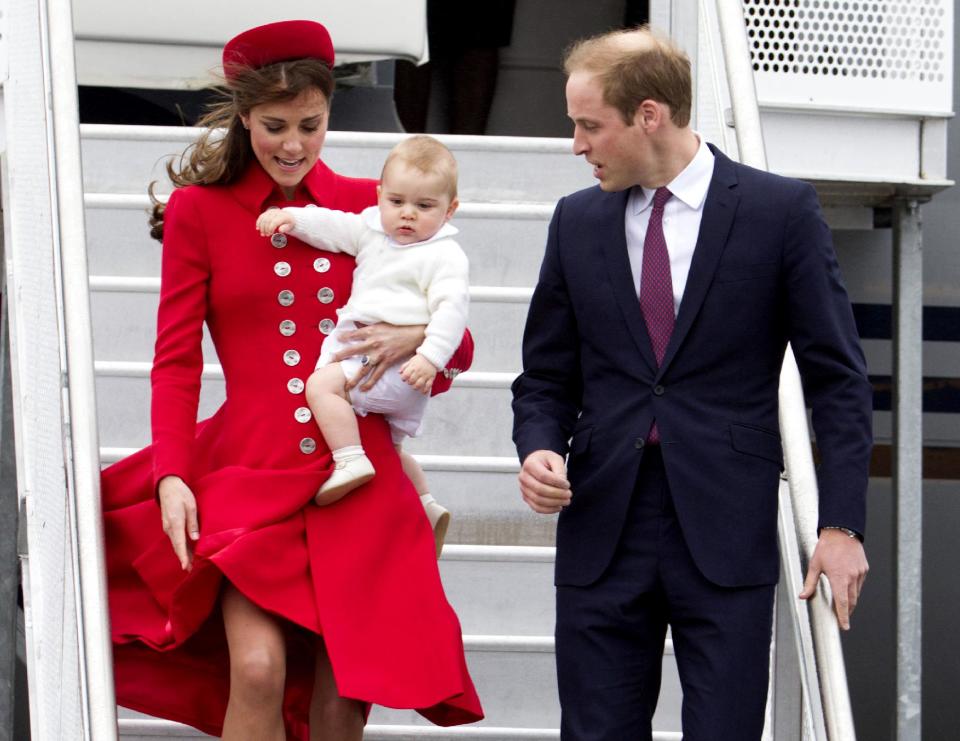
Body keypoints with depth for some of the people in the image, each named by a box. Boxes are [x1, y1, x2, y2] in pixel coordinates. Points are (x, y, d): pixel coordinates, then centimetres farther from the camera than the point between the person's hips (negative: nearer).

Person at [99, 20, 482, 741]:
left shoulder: (366, 204, 9)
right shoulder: (199, 209, 5)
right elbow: (176, 359, 3)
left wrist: (415, 338, -9)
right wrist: (172, 476, -9)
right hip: (252, 473, -2)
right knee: (258, 671, -18)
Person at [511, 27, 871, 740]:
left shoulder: (780, 210, -1)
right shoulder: (578, 221, 10)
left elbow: (838, 378, 0)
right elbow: (547, 376, 16)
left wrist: (841, 523, -7)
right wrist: (540, 448, -6)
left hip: (727, 534, -3)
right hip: (602, 528, 3)